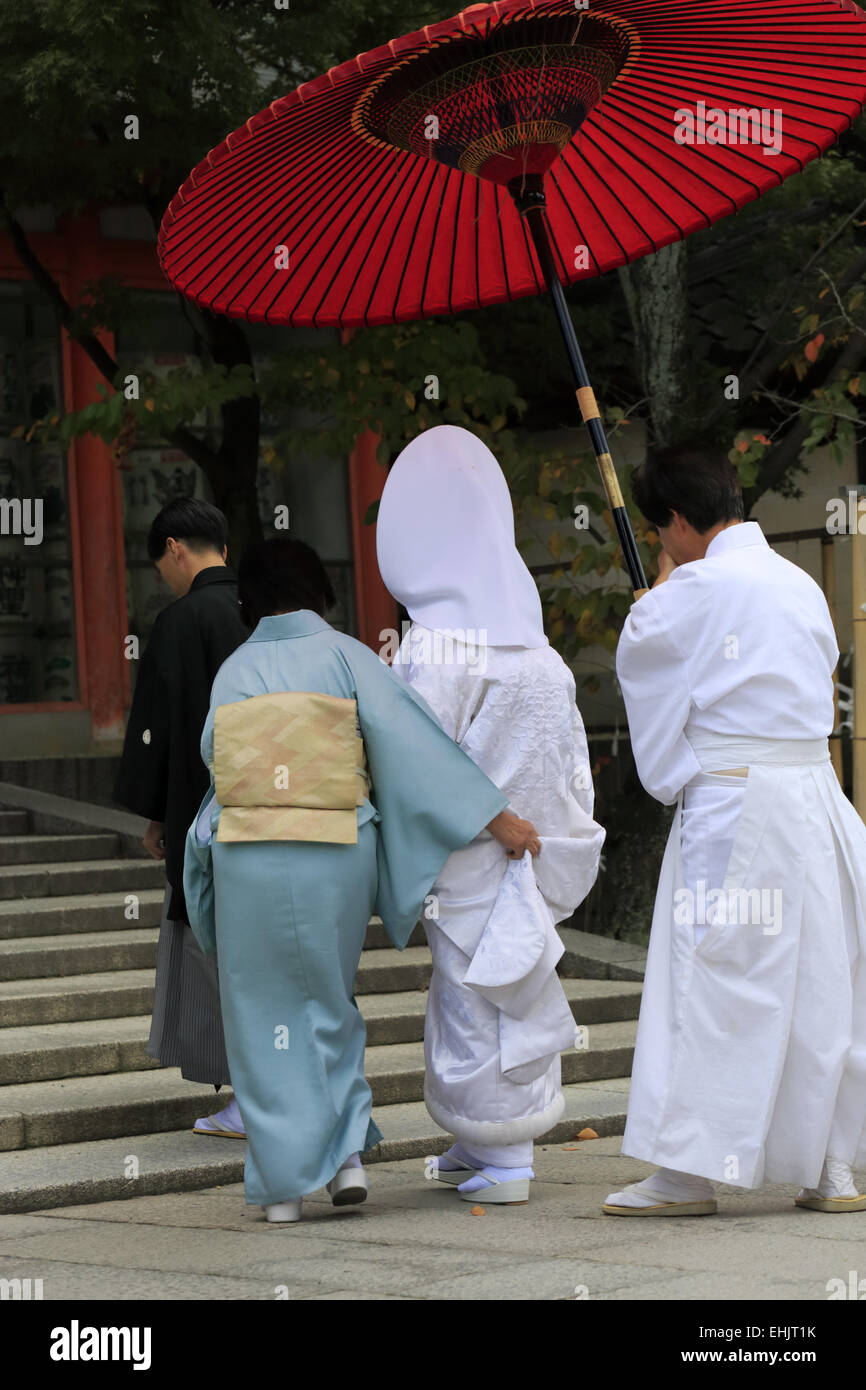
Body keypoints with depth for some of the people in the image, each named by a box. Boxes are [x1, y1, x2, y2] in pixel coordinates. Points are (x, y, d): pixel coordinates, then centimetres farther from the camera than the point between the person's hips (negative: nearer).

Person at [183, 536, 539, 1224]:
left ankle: (283, 1183, 7)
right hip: (336, 856, 0)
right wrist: (496, 817, -3)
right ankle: (347, 1151, 8)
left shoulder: (233, 672, 6)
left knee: (265, 1012, 8)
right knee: (329, 1001, 19)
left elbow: (218, 757, 5)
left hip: (247, 858, 0)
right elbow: (416, 740, -4)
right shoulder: (345, 657, 1)